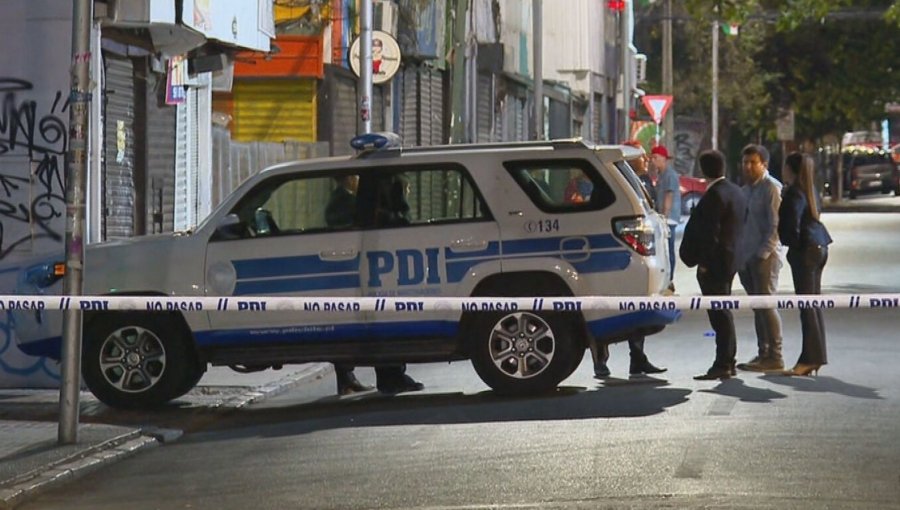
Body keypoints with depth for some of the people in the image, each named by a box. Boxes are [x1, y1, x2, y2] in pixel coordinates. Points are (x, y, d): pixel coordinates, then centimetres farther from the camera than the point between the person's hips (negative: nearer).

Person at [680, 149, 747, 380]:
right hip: (731, 259, 10)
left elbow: (710, 232, -21)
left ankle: (723, 365, -8)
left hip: (715, 262, -10)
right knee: (723, 313, 16)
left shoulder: (715, 195, -17)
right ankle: (727, 362, 21)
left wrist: (704, 261, -18)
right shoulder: (736, 192, 12)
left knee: (719, 313, -8)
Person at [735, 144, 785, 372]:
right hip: (746, 257, 8)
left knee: (766, 305, -9)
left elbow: (775, 225, -15)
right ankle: (763, 354, 13)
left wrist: (763, 253, -18)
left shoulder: (771, 188, -9)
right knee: (757, 307, 9)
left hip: (764, 257, -8)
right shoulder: (745, 189, 17)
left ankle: (775, 357, -7)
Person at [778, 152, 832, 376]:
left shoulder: (794, 193, -16)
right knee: (814, 304, 13)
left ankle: (810, 359, -8)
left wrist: (792, 245, -3)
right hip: (818, 247, 9)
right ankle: (814, 357, 16)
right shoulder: (810, 191, 13)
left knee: (807, 306, -8)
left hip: (804, 249, -9)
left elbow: (791, 226, -19)